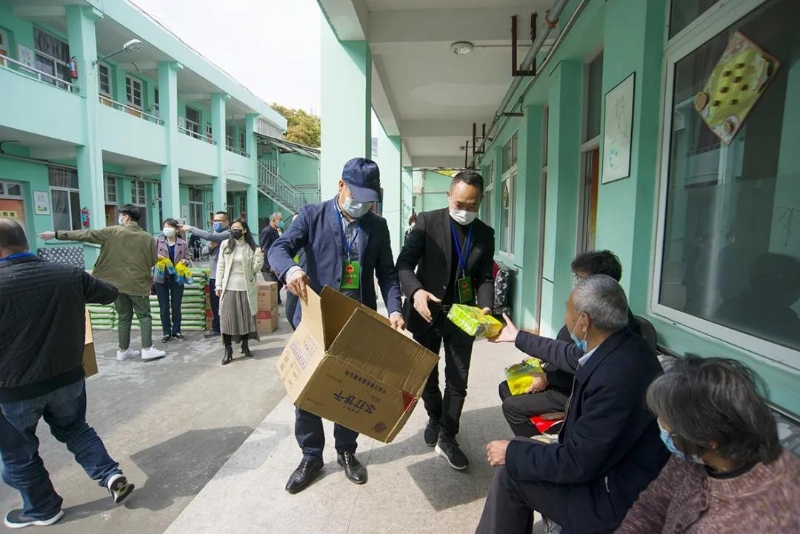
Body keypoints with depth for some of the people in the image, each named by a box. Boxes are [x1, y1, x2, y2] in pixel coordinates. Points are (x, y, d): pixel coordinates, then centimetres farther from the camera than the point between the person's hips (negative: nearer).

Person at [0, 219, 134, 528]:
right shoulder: (68, 276, -8)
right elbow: (110, 293, 8)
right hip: (67, 377, 4)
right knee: (74, 429, 26)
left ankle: (43, 509, 35)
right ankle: (111, 475, 17)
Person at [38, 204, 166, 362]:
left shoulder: (112, 232, -5)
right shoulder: (148, 238, -5)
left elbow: (85, 235, -3)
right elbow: (154, 261, -1)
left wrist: (57, 234, 4)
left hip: (117, 283, 2)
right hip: (138, 283, -2)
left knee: (123, 317, 12)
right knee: (144, 316, 5)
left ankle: (123, 350, 18)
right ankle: (147, 349, 0)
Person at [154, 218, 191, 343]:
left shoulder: (183, 243, 1)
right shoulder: (157, 241, 1)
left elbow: (187, 260, 3)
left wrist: (185, 261, -19)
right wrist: (155, 256, -19)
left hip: (177, 279, 0)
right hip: (161, 278, 0)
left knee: (176, 306, 7)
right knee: (164, 307, 4)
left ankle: (176, 331, 18)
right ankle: (166, 332, 14)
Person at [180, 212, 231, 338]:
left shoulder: (227, 234, -10)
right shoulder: (214, 234, 17)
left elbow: (209, 236, -25)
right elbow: (206, 251, 15)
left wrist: (190, 228, -16)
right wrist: (210, 247, -8)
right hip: (213, 274, 8)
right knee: (214, 304, 14)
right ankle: (216, 328, 26)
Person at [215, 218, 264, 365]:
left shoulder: (251, 247, 2)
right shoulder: (225, 244, 2)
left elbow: (255, 269, 1)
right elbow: (220, 266, 5)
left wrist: (259, 257, -16)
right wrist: (218, 285, 1)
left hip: (246, 288, 0)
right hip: (229, 288, 0)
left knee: (246, 317, 8)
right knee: (227, 318, 0)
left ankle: (245, 346, 23)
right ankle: (228, 350, 7)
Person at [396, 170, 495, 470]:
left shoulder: (485, 234, 1)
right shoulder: (427, 222, -8)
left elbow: (485, 278, 2)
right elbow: (404, 263, -13)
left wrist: (485, 307, -18)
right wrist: (415, 291, -32)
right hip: (427, 312, -1)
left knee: (458, 380, 6)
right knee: (426, 374, 16)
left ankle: (447, 438, 24)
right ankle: (434, 418, 44)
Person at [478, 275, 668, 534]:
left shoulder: (616, 378, -35)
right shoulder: (620, 344, -6)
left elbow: (577, 464, -26)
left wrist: (512, 452, -13)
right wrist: (518, 337, 28)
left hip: (618, 494, -8)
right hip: (609, 461, 8)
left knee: (509, 474, -4)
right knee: (518, 456, 10)